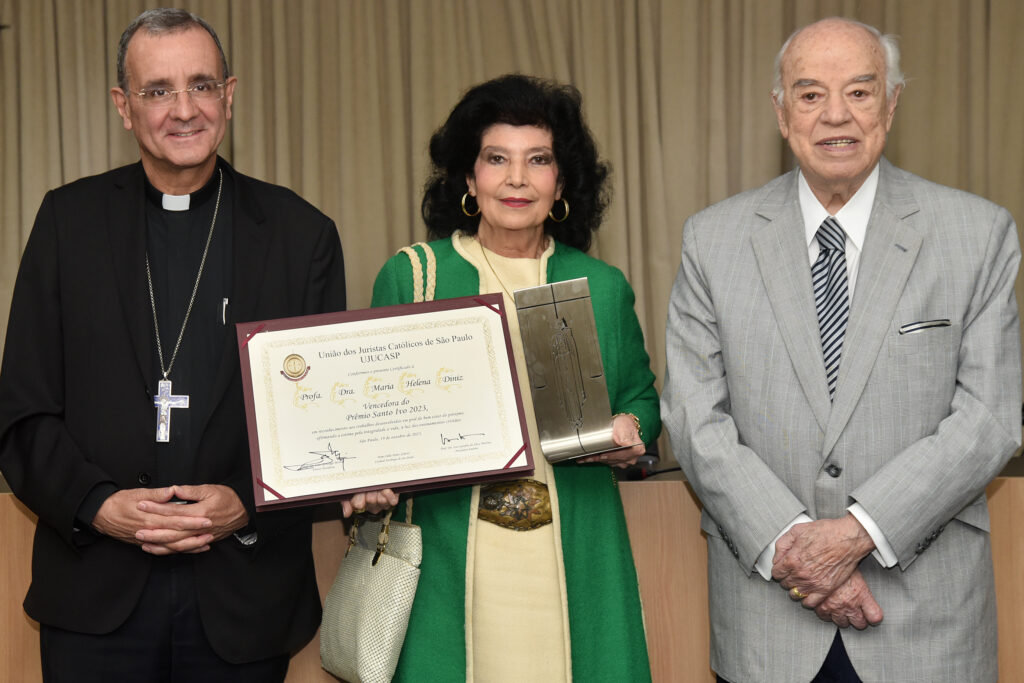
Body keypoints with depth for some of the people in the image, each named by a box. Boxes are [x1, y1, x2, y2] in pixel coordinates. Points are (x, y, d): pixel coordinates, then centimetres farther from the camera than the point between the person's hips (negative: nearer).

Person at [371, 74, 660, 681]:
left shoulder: (604, 288, 7)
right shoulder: (409, 277, 4)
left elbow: (642, 399, 17)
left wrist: (630, 431, -5)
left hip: (575, 558, 1)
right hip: (450, 560, -1)